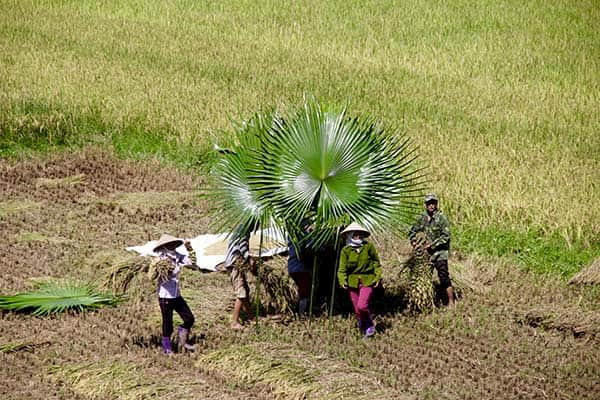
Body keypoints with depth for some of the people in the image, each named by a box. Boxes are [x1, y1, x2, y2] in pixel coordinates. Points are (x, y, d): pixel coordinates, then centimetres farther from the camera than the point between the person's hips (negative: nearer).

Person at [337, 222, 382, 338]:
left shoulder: (369, 246, -3)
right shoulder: (346, 250, -1)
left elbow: (376, 263, 9)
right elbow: (342, 268, 0)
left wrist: (378, 277, 3)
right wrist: (342, 281, -13)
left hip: (367, 281, -2)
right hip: (352, 281, 2)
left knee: (362, 306, -16)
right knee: (357, 310, 5)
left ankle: (370, 326, 8)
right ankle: (363, 329, 24)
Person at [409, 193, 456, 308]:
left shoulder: (441, 218, -10)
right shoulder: (421, 218, 6)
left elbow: (446, 236, -15)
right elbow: (412, 231, 18)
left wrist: (432, 244, -19)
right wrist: (414, 242, -1)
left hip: (440, 252, -6)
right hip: (426, 252, 6)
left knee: (444, 277, -12)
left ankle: (451, 302, -8)